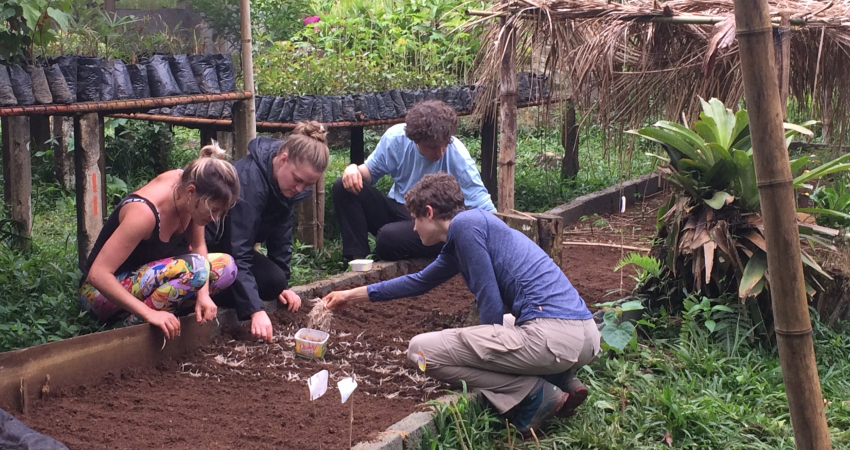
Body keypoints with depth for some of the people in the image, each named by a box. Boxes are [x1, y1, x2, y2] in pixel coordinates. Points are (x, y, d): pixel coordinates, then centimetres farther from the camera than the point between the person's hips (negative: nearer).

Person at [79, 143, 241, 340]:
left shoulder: (186, 186, -12)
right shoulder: (144, 212, -33)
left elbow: (198, 246, 1)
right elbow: (97, 274, -33)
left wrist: (203, 293, -15)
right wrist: (149, 314, -36)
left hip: (148, 275, 9)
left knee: (226, 267, -1)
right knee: (192, 268, -30)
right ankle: (134, 322, -17)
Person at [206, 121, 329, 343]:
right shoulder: (249, 179, -34)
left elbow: (281, 235, 2)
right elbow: (238, 253, -37)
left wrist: (283, 285, -2)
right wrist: (256, 310, -43)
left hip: (232, 241, 9)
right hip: (207, 244, -9)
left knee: (274, 282, -10)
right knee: (271, 281, -23)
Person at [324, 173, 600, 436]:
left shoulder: (464, 223, -3)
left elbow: (489, 300, -7)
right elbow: (420, 282, 40)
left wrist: (492, 350, 10)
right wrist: (353, 296, 46)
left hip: (552, 335, -9)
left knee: (421, 349, 0)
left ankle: (535, 395, -6)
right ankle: (562, 382, 14)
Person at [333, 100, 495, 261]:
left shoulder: (457, 155, -20)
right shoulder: (396, 137, -10)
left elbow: (483, 206, -20)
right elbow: (371, 170, 6)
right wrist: (354, 169, -17)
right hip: (398, 211, 5)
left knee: (389, 238, -36)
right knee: (343, 188, -14)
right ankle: (359, 258, -14)